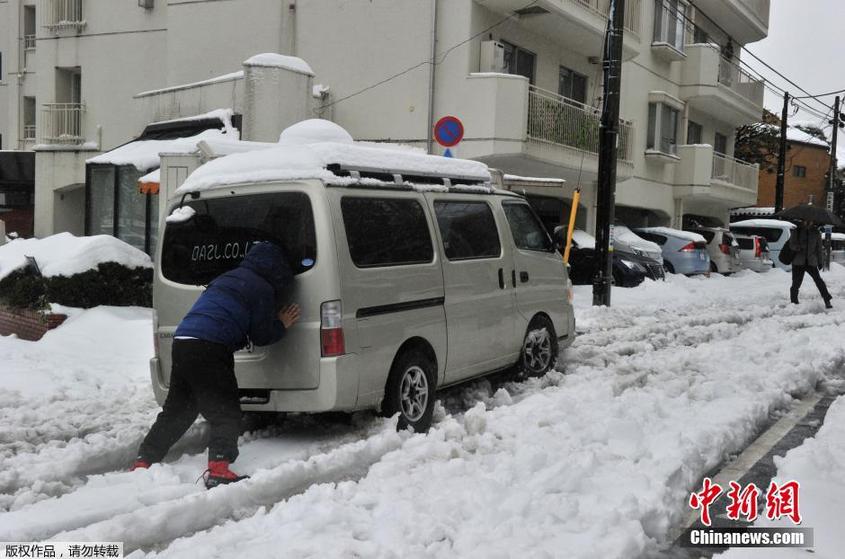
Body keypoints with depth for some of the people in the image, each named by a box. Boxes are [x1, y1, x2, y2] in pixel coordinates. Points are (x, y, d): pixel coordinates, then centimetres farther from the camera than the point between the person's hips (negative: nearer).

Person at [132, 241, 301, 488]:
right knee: (226, 413, -5)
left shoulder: (227, 278, 26)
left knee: (175, 411, 18)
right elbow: (261, 336, 5)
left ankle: (142, 462, 21)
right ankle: (218, 470, -19)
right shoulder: (263, 288, 2)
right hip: (209, 349, -8)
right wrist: (281, 325, 22)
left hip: (182, 341, 8)